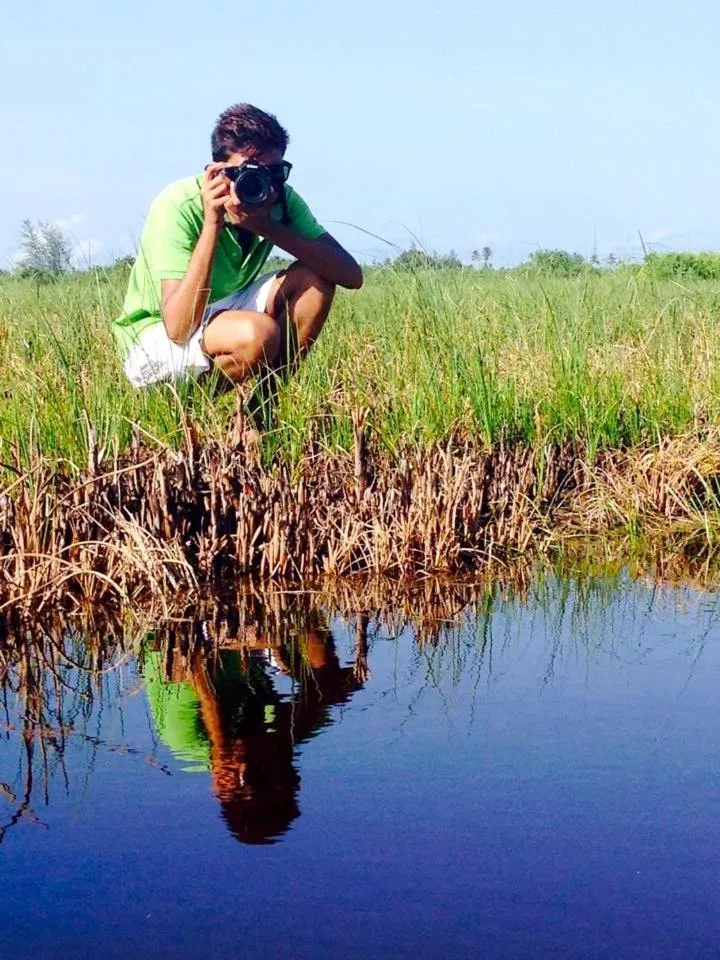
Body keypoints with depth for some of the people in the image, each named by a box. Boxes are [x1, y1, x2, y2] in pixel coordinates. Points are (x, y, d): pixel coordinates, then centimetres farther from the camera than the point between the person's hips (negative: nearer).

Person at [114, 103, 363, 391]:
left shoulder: (282, 200, -11)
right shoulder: (178, 206, -27)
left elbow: (352, 275, -19)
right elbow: (178, 329, -35)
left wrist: (270, 228, -30)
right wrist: (212, 224, -37)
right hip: (154, 339, -6)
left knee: (314, 277, -14)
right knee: (257, 333, -34)